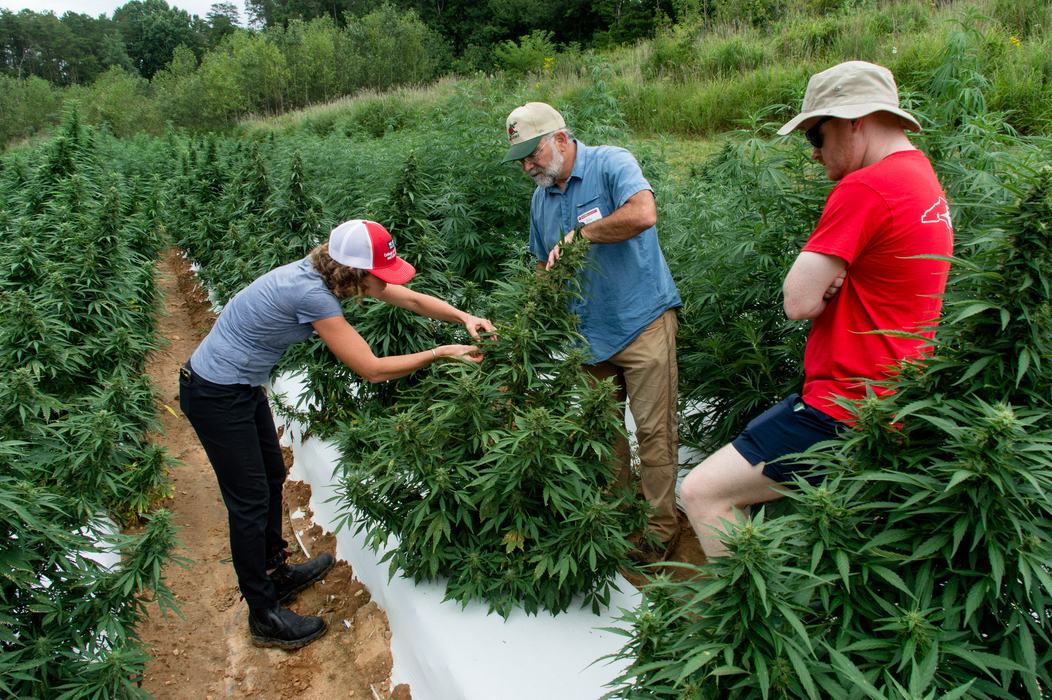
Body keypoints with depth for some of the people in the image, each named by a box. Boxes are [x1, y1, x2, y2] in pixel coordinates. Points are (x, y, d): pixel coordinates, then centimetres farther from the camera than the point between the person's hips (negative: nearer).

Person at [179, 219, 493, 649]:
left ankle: (275, 573, 42)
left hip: (241, 385, 10)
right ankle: (265, 617, 18)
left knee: (272, 476, 22)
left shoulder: (330, 272, -5)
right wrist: (442, 353, -21)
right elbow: (371, 369, -28)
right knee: (250, 503, 1)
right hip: (216, 396, -10)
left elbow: (410, 299, 4)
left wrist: (463, 317, -8)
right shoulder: (311, 294, -31)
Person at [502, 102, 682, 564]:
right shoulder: (540, 199, 11)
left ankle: (660, 528, 14)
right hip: (587, 331, 7)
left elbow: (643, 214, -30)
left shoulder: (611, 164, -10)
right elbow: (544, 264, 22)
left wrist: (580, 234, -19)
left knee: (654, 429, -1)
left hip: (642, 321, -7)